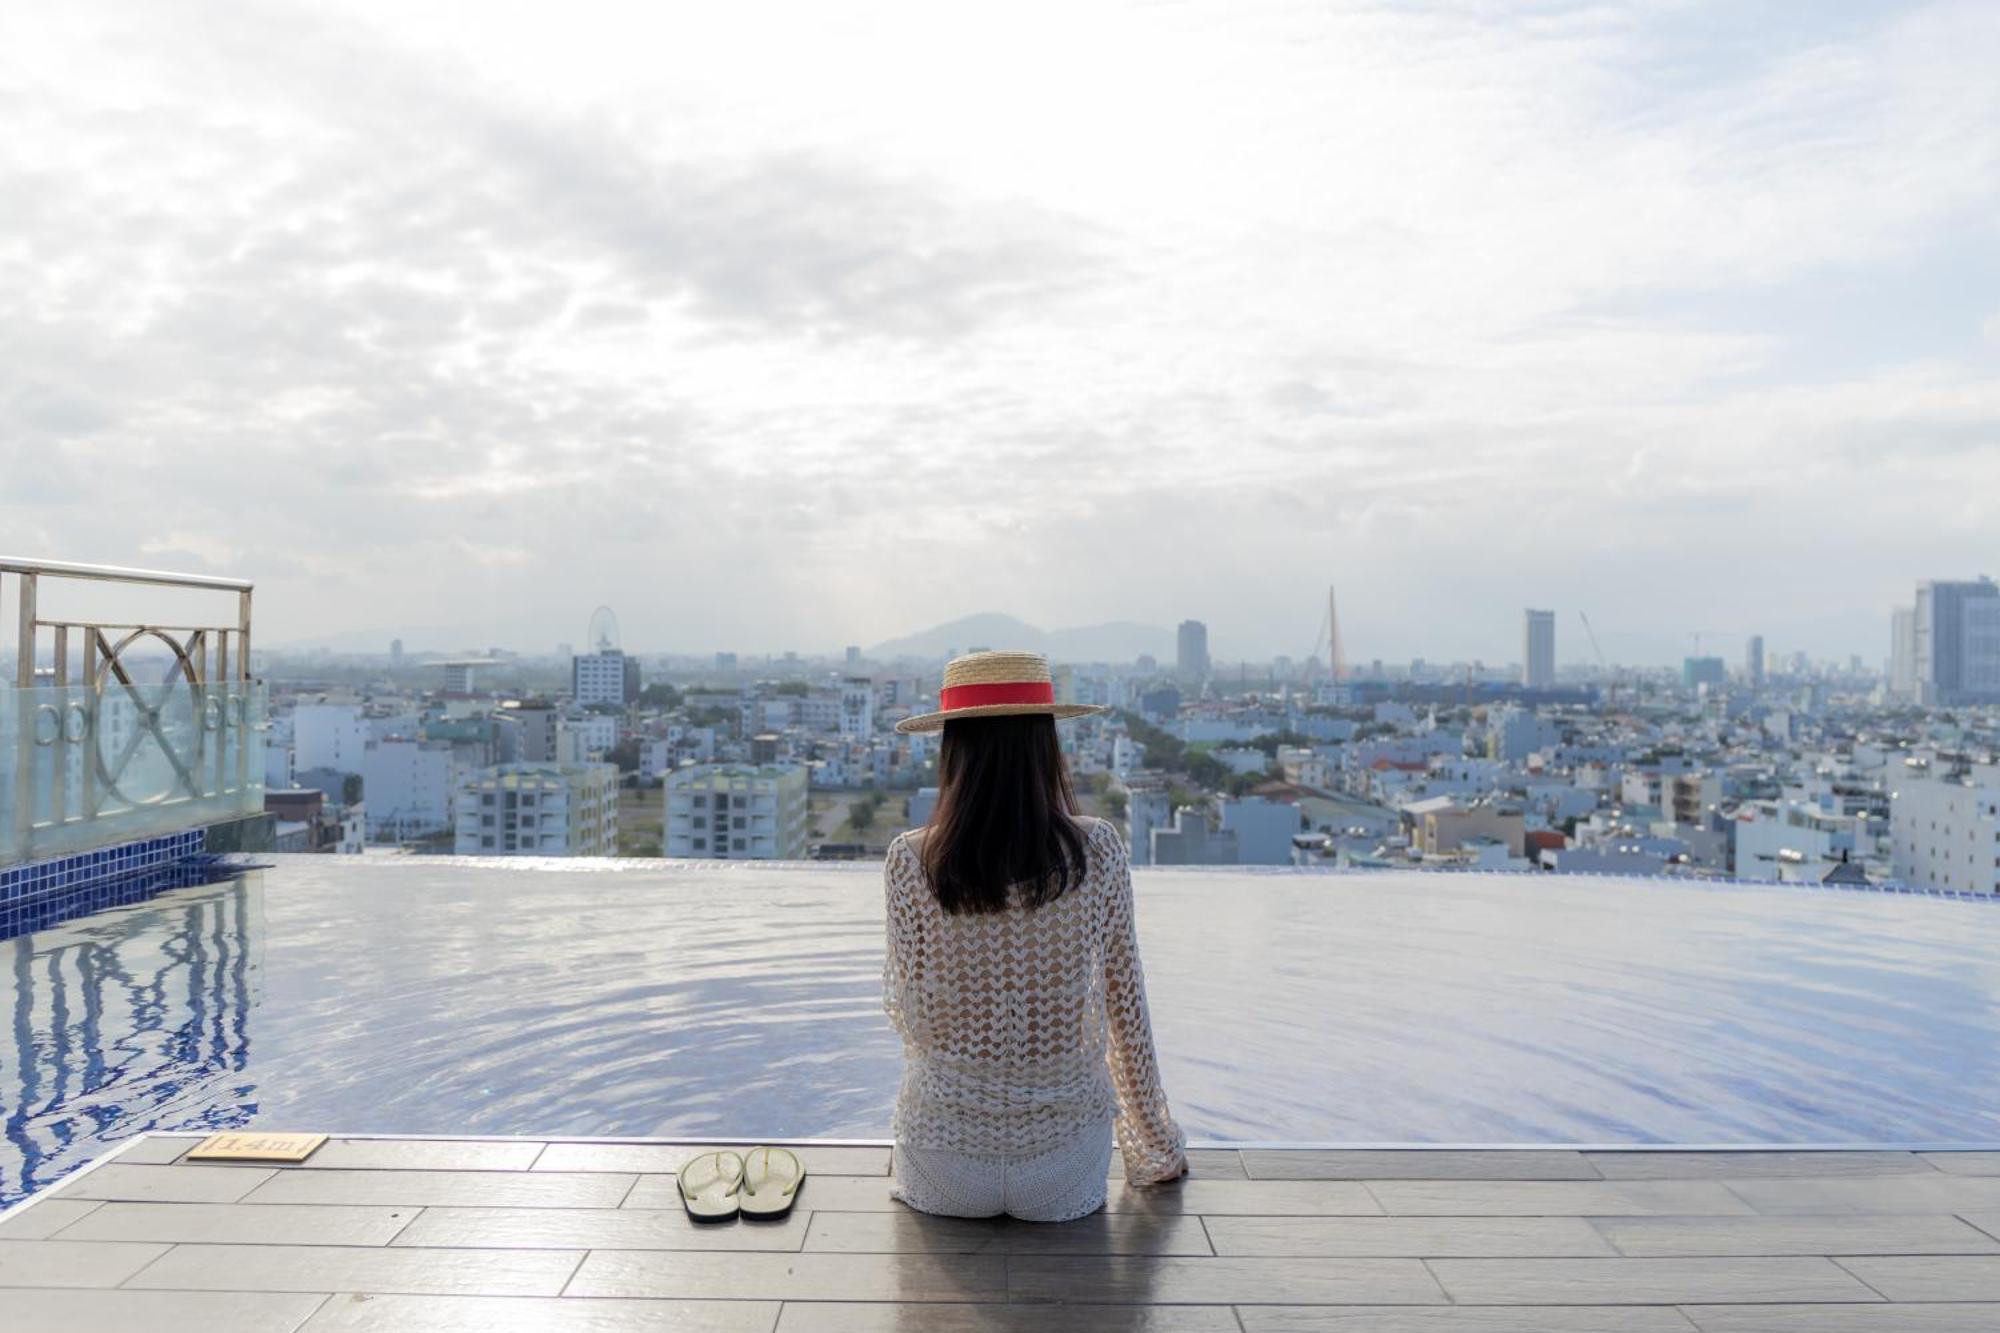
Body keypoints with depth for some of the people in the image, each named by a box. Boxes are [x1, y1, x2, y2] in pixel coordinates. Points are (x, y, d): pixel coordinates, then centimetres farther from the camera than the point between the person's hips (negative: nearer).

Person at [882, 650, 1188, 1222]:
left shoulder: (909, 861, -15)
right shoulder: (1098, 852, -13)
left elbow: (909, 1014, -6)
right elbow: (1126, 1008, -4)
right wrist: (1157, 1144, 10)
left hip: (945, 1175, 0)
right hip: (1065, 1169, 1)